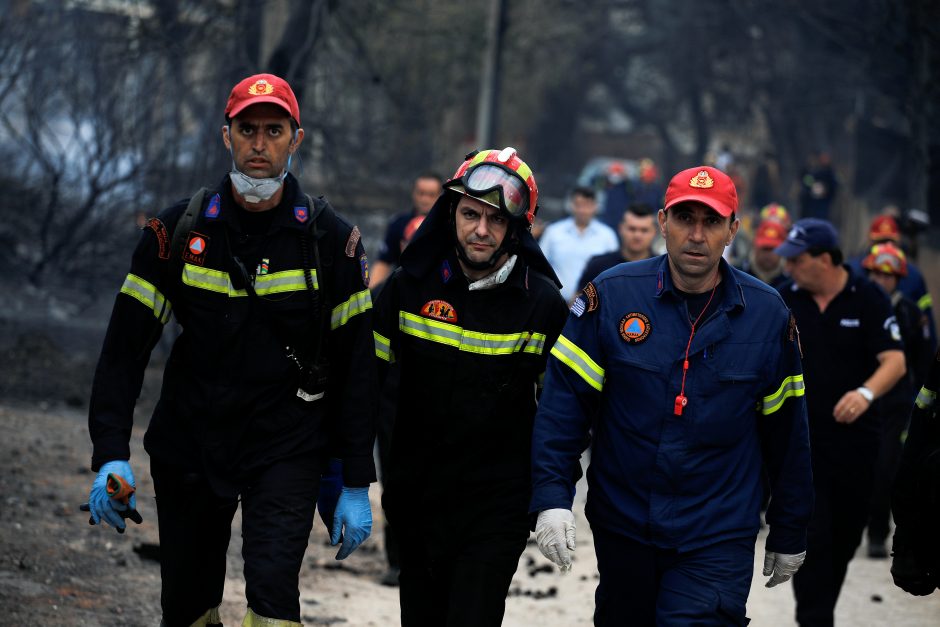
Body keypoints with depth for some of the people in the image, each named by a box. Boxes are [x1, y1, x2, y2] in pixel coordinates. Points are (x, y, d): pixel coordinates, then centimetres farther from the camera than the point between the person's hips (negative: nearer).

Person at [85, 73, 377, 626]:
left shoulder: (331, 240, -4)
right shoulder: (178, 231, -3)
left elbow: (357, 367, -1)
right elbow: (126, 345, -2)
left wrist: (356, 484, -3)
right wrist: (111, 455, -14)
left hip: (288, 450, -2)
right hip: (190, 444, 2)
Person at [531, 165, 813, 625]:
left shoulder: (767, 314, -2)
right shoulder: (610, 295, -6)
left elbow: (785, 432, 5)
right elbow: (564, 401, -6)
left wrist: (789, 534, 10)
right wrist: (551, 496, -17)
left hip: (717, 539, -1)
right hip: (622, 528, 1)